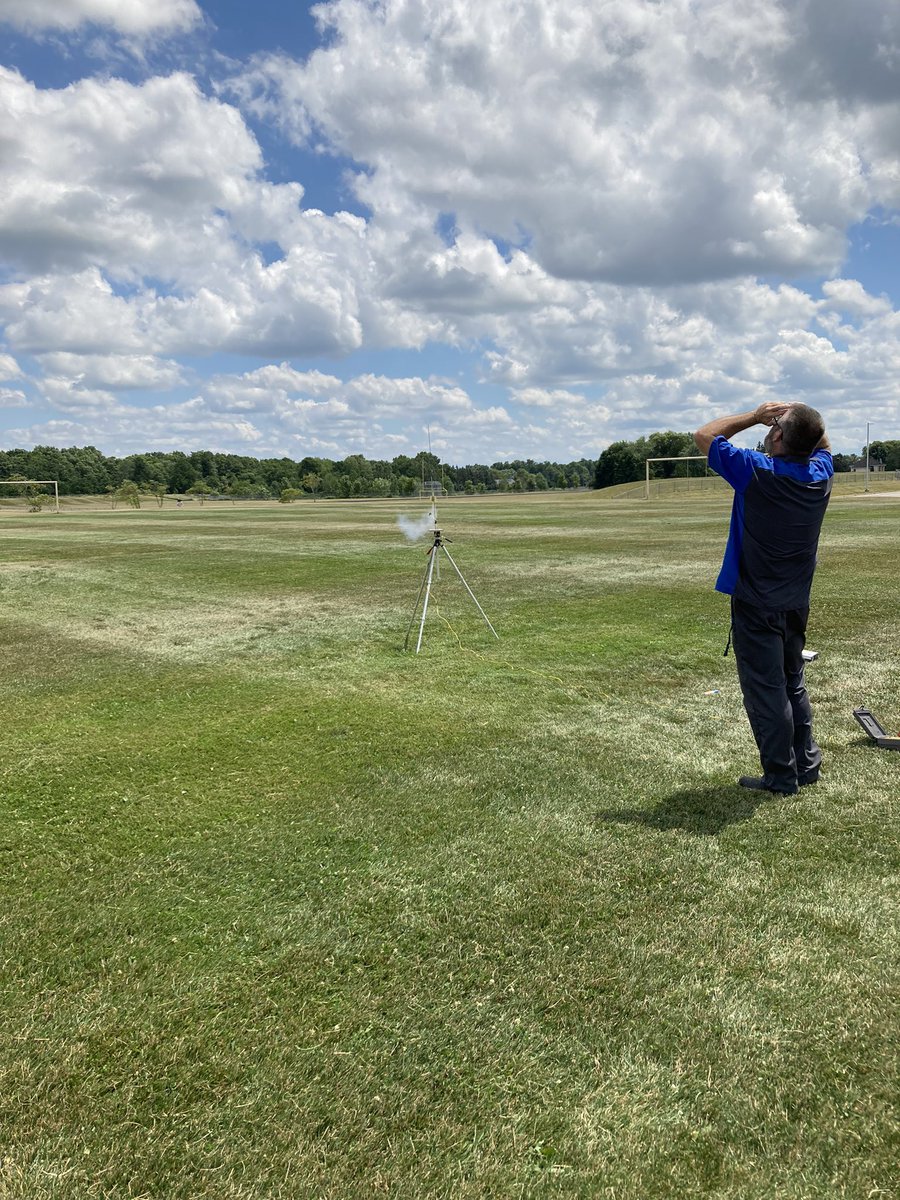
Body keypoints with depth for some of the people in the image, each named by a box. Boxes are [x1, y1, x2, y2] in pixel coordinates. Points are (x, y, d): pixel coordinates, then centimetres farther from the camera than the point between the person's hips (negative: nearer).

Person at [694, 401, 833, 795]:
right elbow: (823, 444, 22)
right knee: (792, 683, 20)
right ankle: (807, 763, 29)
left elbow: (704, 435, -6)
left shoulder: (757, 471, -19)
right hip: (797, 603, 6)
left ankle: (781, 776, 9)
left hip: (757, 606, -6)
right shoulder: (820, 474, -3)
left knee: (765, 690, 2)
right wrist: (801, 419, 3)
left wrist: (755, 416, 0)